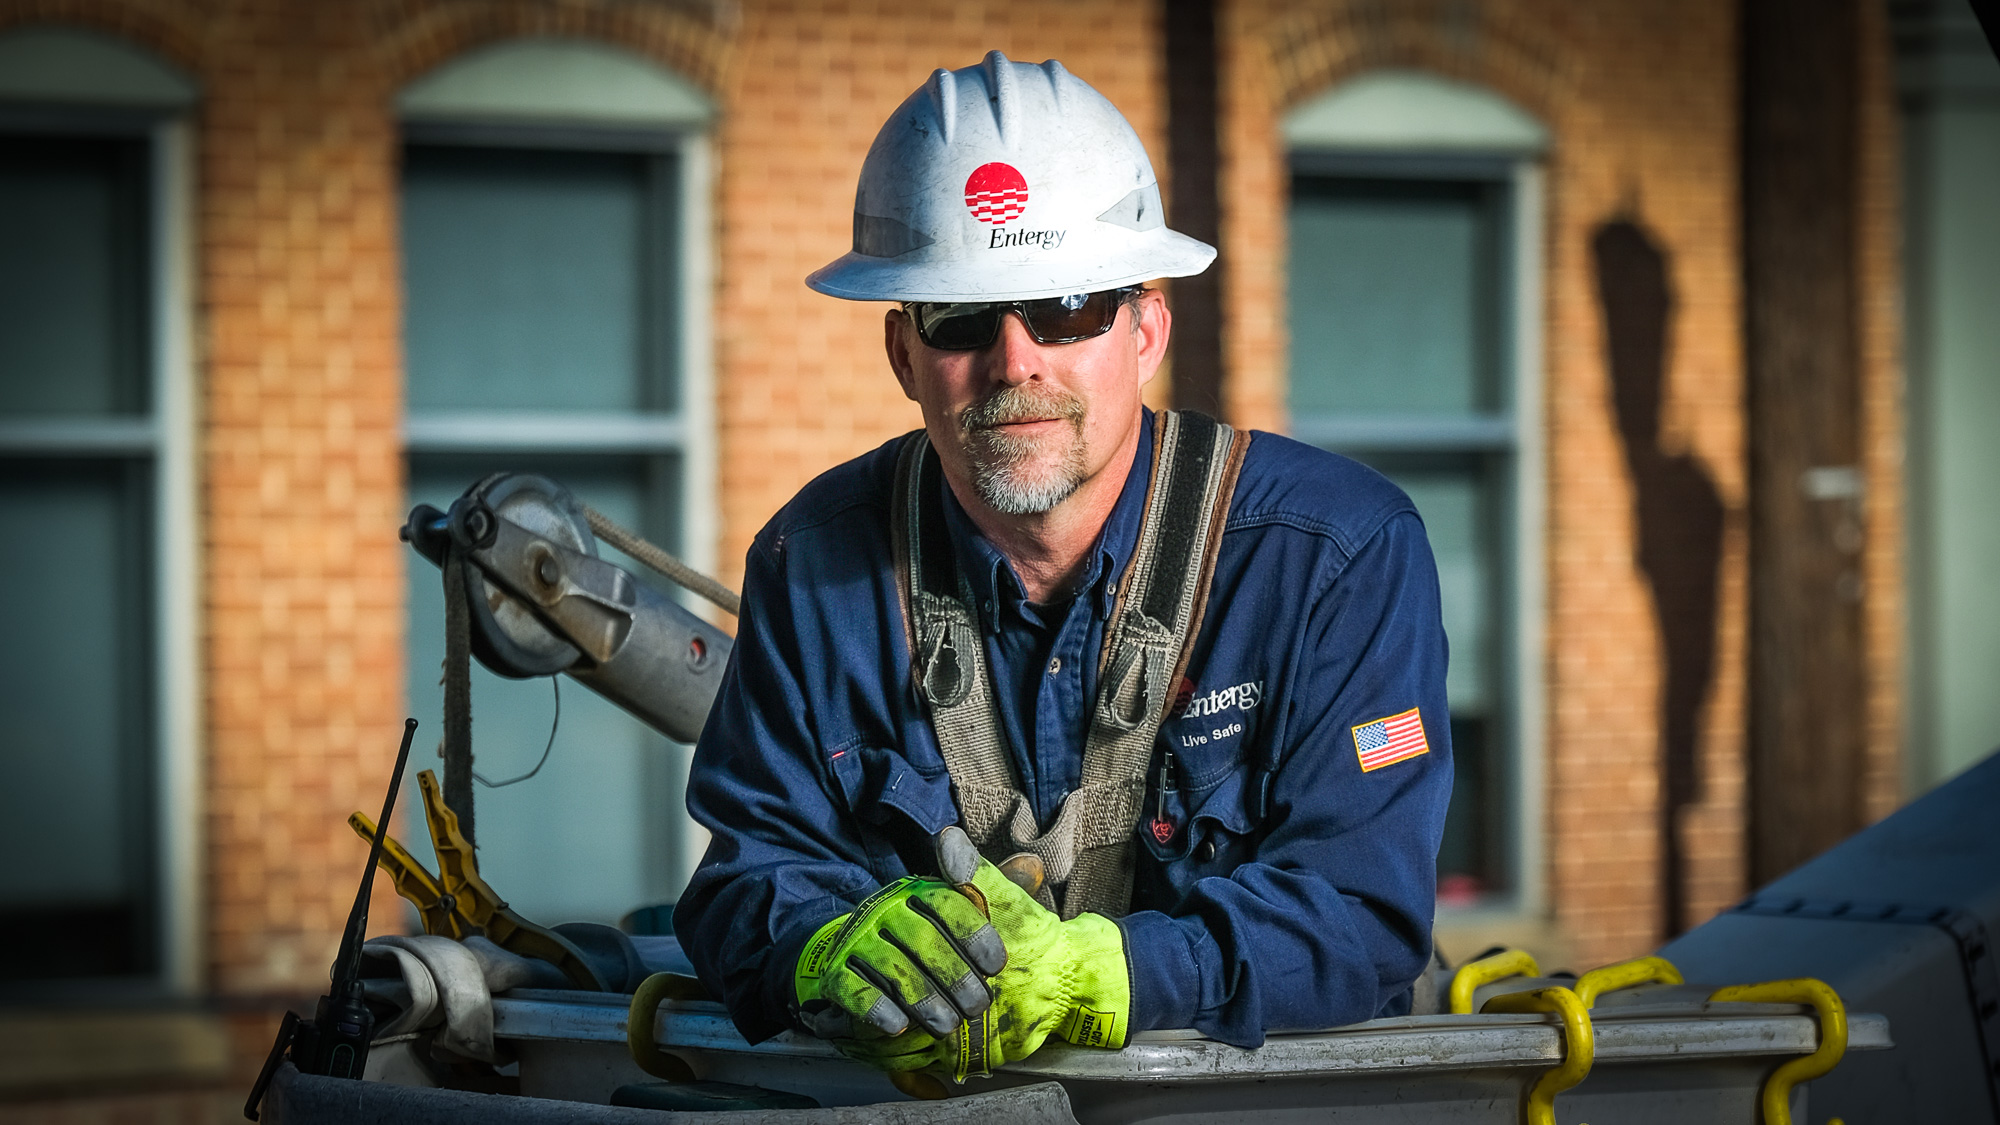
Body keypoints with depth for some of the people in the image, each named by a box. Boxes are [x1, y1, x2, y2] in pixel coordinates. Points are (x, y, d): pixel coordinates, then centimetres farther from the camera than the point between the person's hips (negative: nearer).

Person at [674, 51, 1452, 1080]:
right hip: (905, 1108, 2)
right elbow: (750, 881, 1)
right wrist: (845, 951, -24)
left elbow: (1359, 913, -13)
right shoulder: (817, 566, 3)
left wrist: (1070, 977, -28)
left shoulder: (1342, 554, -6)